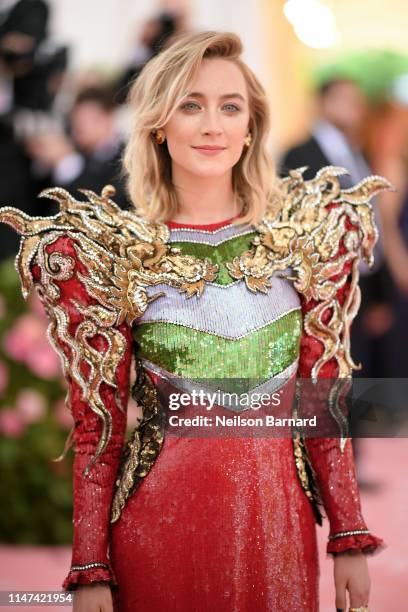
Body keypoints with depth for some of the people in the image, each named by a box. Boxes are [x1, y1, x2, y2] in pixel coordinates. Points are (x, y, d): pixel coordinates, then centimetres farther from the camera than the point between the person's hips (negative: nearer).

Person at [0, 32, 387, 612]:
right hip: (159, 516, -2)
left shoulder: (306, 235, 3)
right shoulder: (112, 253, -3)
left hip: (278, 514, 2)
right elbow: (97, 423, -2)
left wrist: (350, 538, 3)